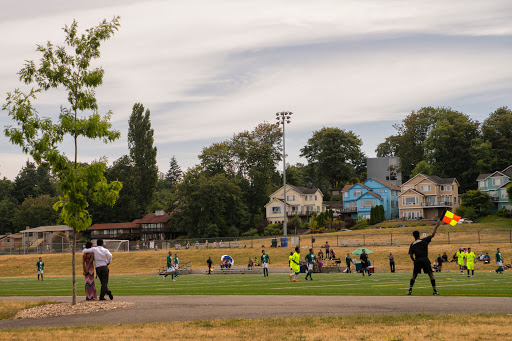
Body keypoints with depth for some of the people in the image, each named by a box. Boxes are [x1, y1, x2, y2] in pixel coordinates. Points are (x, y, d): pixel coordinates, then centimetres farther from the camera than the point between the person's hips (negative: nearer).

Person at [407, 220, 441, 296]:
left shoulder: (412, 245, 11)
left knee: (414, 275, 13)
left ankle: (410, 290, 5)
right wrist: (436, 225, 11)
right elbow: (433, 235, 5)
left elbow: (411, 256, 5)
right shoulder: (424, 240, 5)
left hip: (417, 260, 2)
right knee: (431, 274, 3)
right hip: (425, 259, -2)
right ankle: (435, 290, -1)